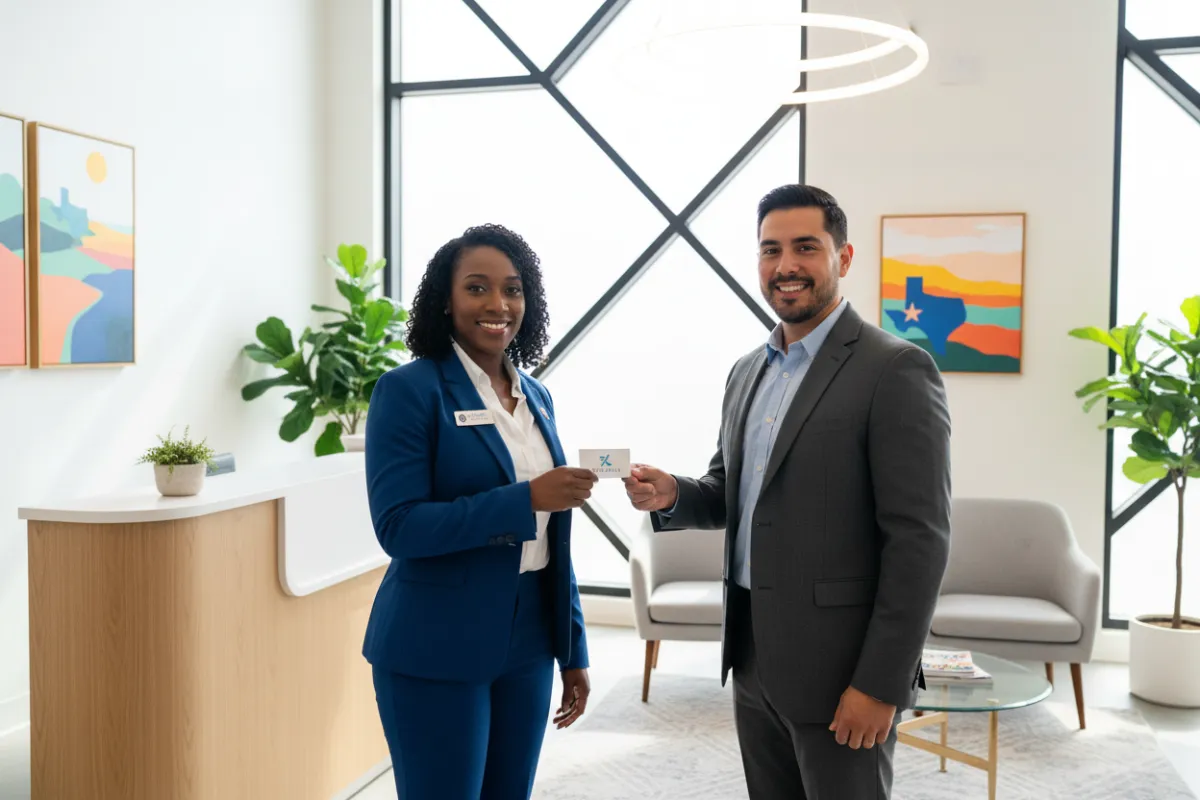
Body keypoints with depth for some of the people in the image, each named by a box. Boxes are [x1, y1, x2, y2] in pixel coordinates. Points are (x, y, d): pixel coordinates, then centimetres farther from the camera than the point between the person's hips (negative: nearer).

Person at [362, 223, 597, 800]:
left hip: (526, 645, 6)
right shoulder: (409, 389, -11)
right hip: (435, 652, -6)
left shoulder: (537, 397, 8)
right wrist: (525, 499, -25)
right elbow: (398, 527, -19)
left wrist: (572, 650, 13)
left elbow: (550, 540, 12)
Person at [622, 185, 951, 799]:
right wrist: (673, 496, -4)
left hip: (839, 664, -7)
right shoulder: (747, 370, 10)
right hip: (752, 657, 7)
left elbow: (919, 539, -16)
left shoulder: (895, 370, -13)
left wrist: (880, 684, -18)